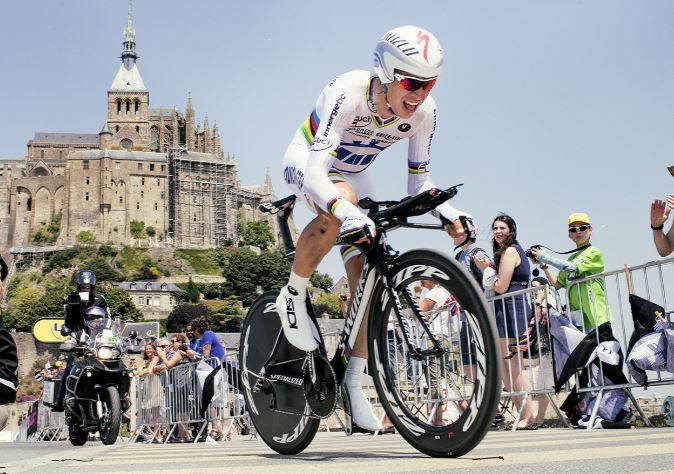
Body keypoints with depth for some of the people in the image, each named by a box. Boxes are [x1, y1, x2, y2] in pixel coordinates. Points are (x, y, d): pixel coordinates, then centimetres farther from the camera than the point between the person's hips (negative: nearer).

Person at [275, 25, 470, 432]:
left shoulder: (424, 113, -23)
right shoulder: (347, 93, -38)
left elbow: (418, 182, -13)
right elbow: (316, 172, -47)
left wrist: (447, 211, -34)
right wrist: (347, 212, -66)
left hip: (355, 173, 5)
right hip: (307, 161, -5)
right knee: (342, 205, -40)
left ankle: (353, 382, 8)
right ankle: (293, 297, -17)